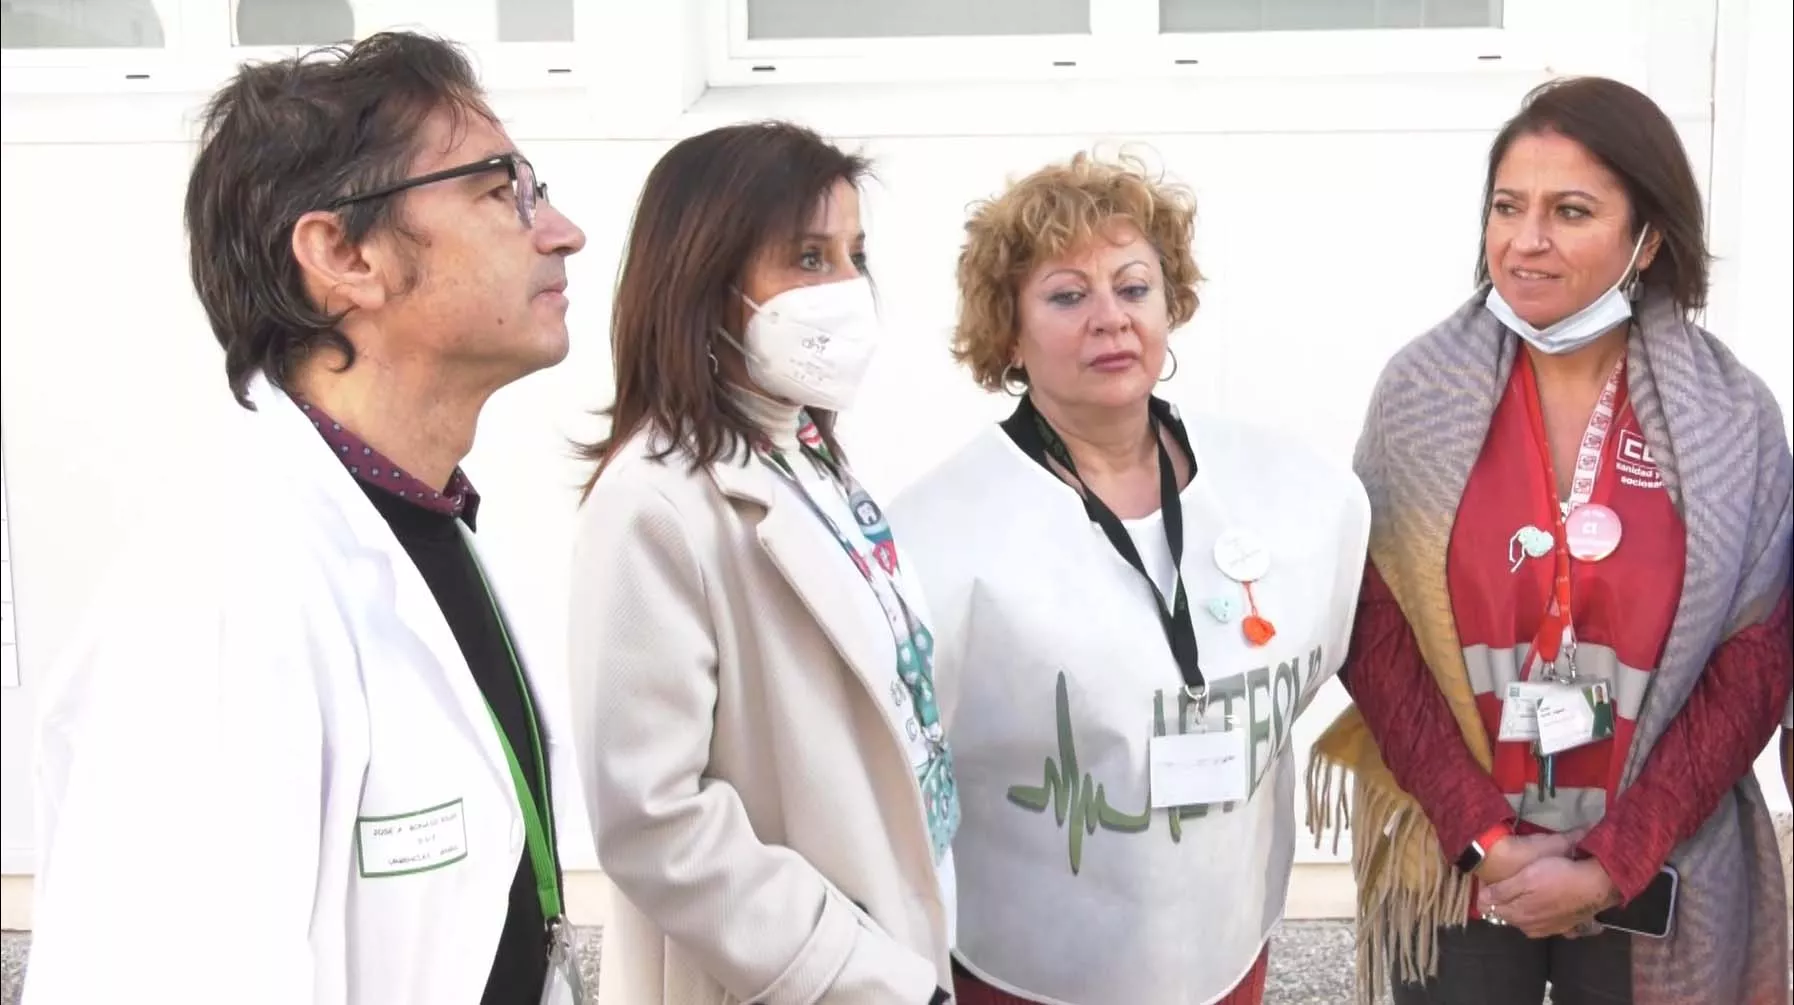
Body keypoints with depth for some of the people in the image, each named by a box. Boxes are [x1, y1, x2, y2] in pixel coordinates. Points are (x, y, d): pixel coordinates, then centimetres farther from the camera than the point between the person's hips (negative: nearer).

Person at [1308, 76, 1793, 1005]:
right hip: (1452, 864, 0)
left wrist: (1612, 863, -10)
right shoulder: (1419, 391, -5)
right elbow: (1374, 632, -5)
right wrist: (1485, 838, -11)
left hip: (1655, 882, 0)